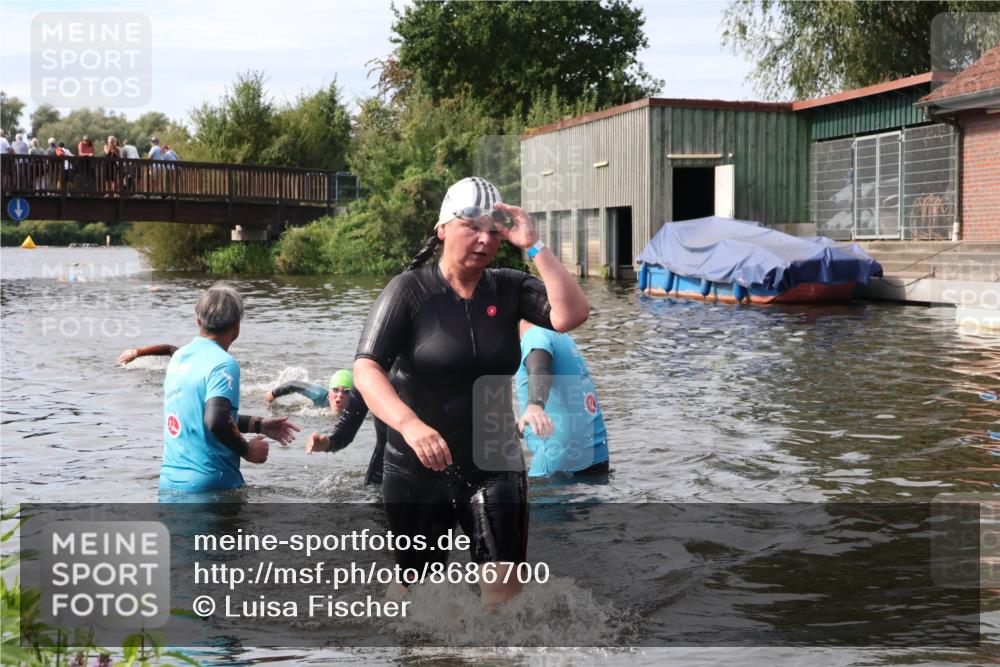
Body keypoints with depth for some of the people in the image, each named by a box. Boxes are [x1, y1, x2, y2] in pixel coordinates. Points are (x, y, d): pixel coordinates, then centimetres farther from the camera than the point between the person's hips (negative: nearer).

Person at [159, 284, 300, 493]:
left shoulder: (179, 356, 12)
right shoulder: (224, 364, -14)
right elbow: (217, 421, -27)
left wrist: (259, 425, 24)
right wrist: (247, 450, -10)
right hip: (209, 483, -8)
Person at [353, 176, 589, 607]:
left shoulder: (508, 288, -1)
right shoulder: (410, 290, -11)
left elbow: (572, 316, -16)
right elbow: (365, 368, -20)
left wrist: (534, 246, -19)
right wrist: (409, 424, -37)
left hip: (494, 465, 2)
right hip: (417, 469, -2)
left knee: (506, 589, -10)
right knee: (414, 586, 14)